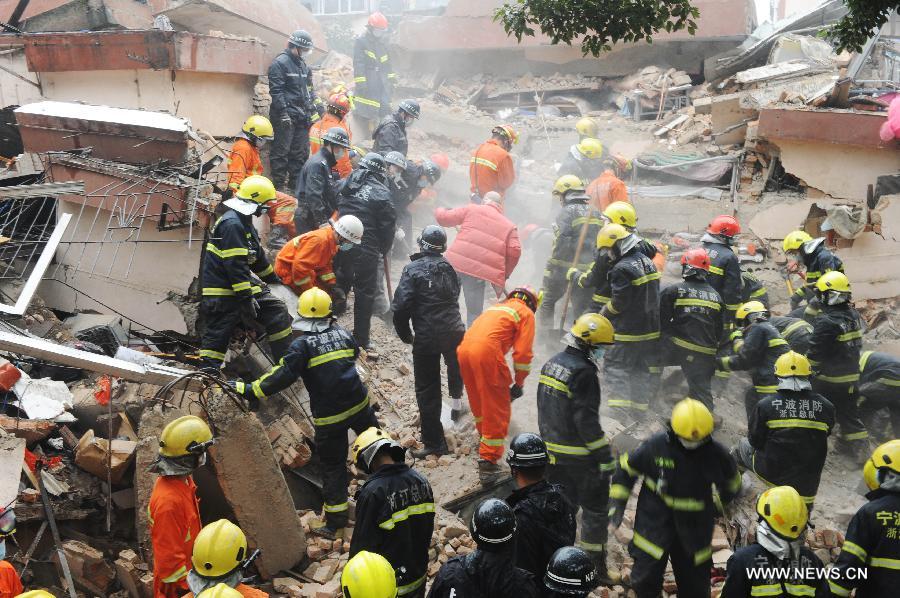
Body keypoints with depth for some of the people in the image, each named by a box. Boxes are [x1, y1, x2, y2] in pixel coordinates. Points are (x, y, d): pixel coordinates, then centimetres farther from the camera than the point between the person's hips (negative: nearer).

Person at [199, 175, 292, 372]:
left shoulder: (244, 222, 15)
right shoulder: (232, 224, -19)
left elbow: (257, 256, 27)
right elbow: (235, 264, -24)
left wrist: (274, 279, 34)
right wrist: (246, 297, -24)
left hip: (245, 283, 10)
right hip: (223, 293, -10)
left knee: (277, 311, 7)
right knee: (218, 334, -5)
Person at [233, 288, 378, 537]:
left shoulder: (302, 345, -11)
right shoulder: (343, 334, 4)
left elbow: (282, 376, -18)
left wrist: (251, 390, -14)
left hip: (329, 416, -3)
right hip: (358, 404, 3)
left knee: (333, 466, 7)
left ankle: (335, 520, 13)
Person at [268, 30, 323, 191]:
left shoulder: (303, 65, 18)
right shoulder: (280, 63, -9)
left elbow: (309, 88, 26)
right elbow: (276, 91, -14)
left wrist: (317, 104, 13)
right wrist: (283, 112, -20)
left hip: (302, 116, 9)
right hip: (287, 116, -8)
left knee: (301, 151, 12)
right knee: (282, 150, -5)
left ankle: (297, 182, 21)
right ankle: (279, 183, 0)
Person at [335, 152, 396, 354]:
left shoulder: (346, 184, 7)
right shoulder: (380, 192, -9)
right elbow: (388, 225, -7)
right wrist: (384, 250, 9)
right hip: (367, 251, -5)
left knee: (339, 287, 20)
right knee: (365, 294, 4)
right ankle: (362, 341, 10)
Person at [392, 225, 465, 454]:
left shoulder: (413, 270, -7)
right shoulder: (449, 268, 8)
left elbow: (401, 306, -13)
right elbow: (455, 296, 13)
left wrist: (405, 335, 1)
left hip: (426, 338, -4)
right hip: (454, 332, 4)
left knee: (427, 390, 5)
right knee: (456, 365, 37)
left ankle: (434, 442, 8)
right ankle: (456, 399, 53)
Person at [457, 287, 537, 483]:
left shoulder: (497, 307, 33)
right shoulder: (526, 313, 13)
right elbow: (523, 353, 3)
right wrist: (518, 383, 14)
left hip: (464, 348, 7)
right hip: (487, 351, -7)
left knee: (478, 400, 27)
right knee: (497, 410, 1)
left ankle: (484, 436, 46)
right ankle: (488, 462, -2)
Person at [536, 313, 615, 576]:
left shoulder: (551, 364, 7)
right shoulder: (583, 372, -20)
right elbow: (587, 420, -22)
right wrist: (605, 456, -17)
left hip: (552, 450, 8)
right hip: (580, 456, -8)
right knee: (595, 506, 7)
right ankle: (594, 561, 14)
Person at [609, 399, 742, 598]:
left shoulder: (715, 454, -12)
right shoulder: (656, 446, -17)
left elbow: (731, 482, 10)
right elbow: (627, 466, -3)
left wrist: (718, 505, 15)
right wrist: (618, 503, -3)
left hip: (695, 526, 2)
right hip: (655, 520, -2)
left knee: (695, 582, 14)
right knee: (646, 574, -1)